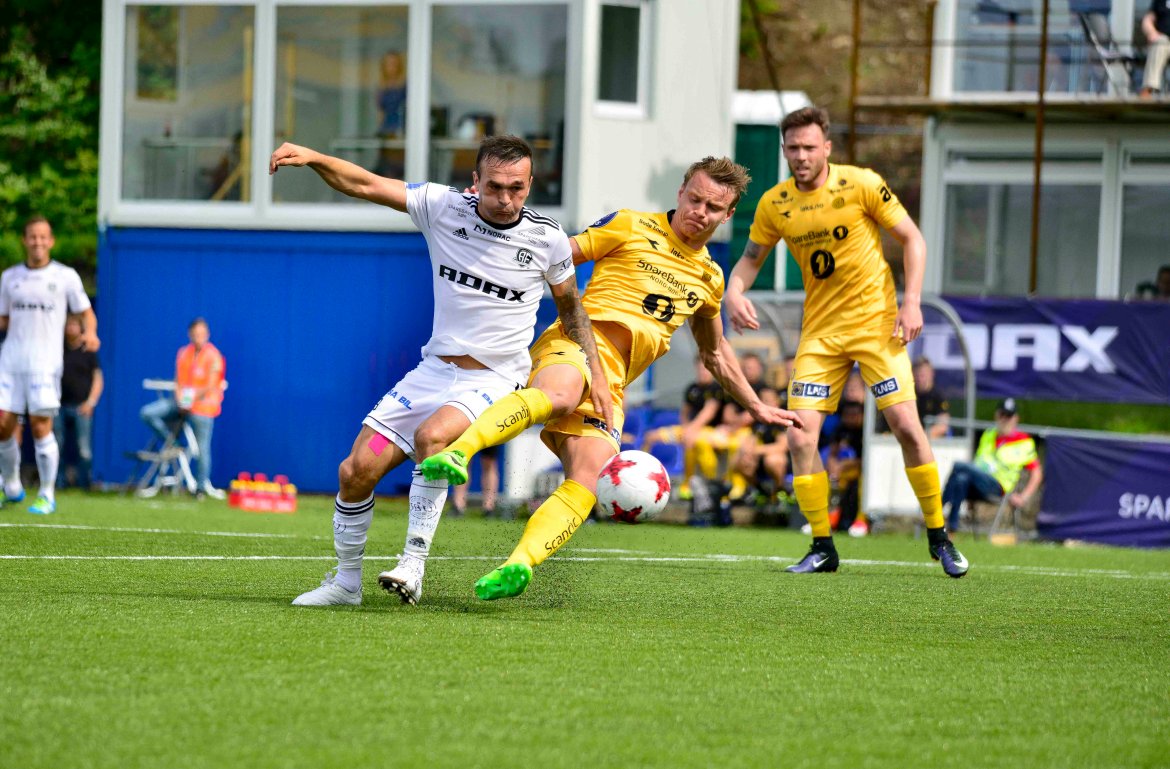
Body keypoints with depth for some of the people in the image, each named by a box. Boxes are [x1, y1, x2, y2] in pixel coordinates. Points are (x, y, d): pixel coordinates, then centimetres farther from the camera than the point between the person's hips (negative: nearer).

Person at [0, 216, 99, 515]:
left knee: (40, 426, -8)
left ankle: (47, 496, 1)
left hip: (45, 363, -3)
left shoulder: (65, 276, 4)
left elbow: (86, 313, 8)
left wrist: (89, 333, -11)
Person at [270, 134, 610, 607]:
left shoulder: (547, 239, -5)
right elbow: (365, 184, -8)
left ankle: (413, 566, -27)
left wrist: (596, 377, 7)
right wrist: (312, 158, -25)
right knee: (355, 472, -5)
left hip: (494, 381, -3)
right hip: (433, 369, 3)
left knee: (431, 436, -34)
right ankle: (346, 581, 16)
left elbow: (571, 307, 12)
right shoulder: (443, 207, -4)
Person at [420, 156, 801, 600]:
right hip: (577, 344, -5)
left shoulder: (709, 278, 25)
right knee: (559, 395, -42)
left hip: (611, 383, 5)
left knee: (586, 484, -21)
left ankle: (517, 567, -33)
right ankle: (455, 453, -57)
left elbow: (715, 353, 41)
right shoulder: (630, 228, 10)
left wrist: (755, 406, 44)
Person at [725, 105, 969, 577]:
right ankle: (822, 548, 4)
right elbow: (751, 259, 13)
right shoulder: (775, 204, 0)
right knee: (800, 436, -9)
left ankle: (939, 537, 7)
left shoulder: (862, 185, -10)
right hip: (819, 330, 3)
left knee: (906, 426, -10)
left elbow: (912, 239, -3)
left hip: (876, 321, -3)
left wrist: (911, 301, -14)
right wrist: (734, 292, -9)